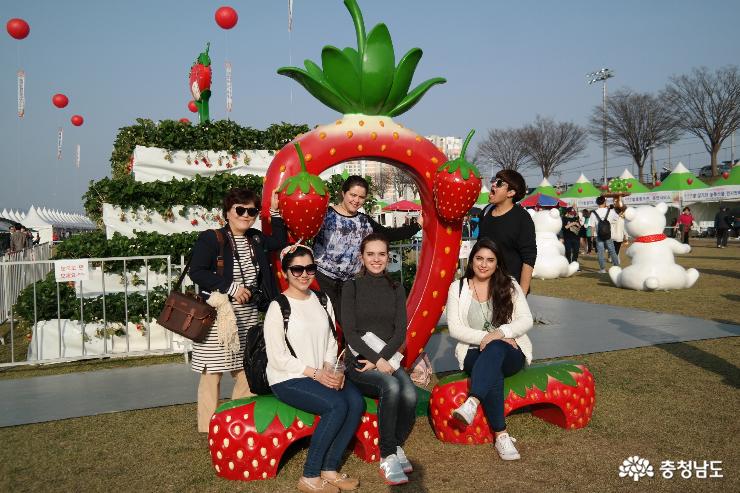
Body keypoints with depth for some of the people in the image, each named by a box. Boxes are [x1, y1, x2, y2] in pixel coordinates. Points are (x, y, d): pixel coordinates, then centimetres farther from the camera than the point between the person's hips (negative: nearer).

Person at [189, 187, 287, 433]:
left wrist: (275, 212, 12)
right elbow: (196, 272, -14)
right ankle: (208, 430, 11)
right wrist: (231, 288, -17)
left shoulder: (255, 239, 12)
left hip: (248, 316, 6)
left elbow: (280, 242, 23)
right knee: (212, 373, 0)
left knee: (246, 371, 8)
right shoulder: (211, 238, -8)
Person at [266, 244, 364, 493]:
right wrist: (315, 373, -16)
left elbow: (330, 342, 11)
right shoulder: (278, 307, -8)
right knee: (337, 405, -26)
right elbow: (277, 357, -12)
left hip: (322, 375, 6)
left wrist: (329, 370, -8)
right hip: (288, 379, -6)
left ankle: (330, 470, -7)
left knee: (356, 402, -19)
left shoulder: (323, 301, 10)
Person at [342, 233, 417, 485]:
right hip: (360, 362, -3)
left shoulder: (396, 289, 12)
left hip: (389, 360, 3)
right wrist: (376, 361, -15)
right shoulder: (352, 287, 3)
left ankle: (396, 446, -1)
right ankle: (388, 457, -18)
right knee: (391, 387, -33)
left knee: (410, 395, -28)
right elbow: (350, 333, -6)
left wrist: (382, 358, -13)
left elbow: (401, 332, 3)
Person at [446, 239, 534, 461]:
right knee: (493, 372, -35)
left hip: (511, 353, 0)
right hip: (474, 354, 0)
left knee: (495, 349, -38)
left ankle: (472, 403, -52)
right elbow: (454, 328, -1)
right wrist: (484, 337, -16)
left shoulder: (509, 285, 7)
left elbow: (526, 320, -2)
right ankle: (501, 435, -33)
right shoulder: (458, 287, 7)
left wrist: (500, 333, -20)